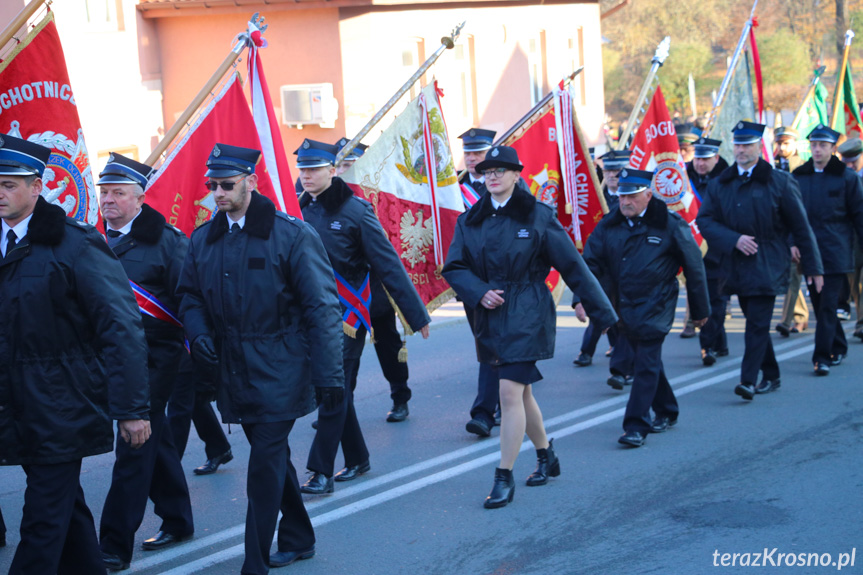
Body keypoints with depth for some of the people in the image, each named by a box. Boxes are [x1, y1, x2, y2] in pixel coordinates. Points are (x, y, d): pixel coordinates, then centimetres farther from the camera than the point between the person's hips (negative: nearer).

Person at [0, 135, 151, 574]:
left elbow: (122, 329, -13)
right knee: (67, 509, 18)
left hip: (61, 409, -6)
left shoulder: (74, 245, -12)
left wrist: (131, 409, -16)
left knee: (43, 522, -4)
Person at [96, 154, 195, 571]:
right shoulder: (99, 241, 8)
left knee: (135, 444, -7)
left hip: (155, 357, -7)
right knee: (153, 438, 17)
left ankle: (115, 545, -3)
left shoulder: (165, 240, -11)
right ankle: (176, 521, 31)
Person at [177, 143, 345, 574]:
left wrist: (329, 375, -15)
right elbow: (190, 296, 19)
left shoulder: (291, 234, -9)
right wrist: (198, 332, -3)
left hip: (279, 373, -6)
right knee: (273, 458, 18)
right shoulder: (202, 240, 7)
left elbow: (321, 307, -10)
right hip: (234, 373, 6)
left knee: (265, 465, -7)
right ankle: (297, 539, 35)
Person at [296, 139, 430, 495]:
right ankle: (357, 460, 26)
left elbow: (388, 265, -9)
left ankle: (322, 472, -4)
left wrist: (416, 315, -8)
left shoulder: (354, 210, -11)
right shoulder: (304, 210, 5)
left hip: (348, 315, -6)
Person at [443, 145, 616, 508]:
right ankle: (546, 458, 37)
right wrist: (480, 292, -14)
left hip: (526, 317, -5)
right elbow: (454, 267, 5)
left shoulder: (537, 216, -6)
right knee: (521, 392, 16)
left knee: (510, 392, -13)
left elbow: (572, 266, -3)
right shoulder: (470, 221, 7)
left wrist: (602, 312, -1)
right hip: (489, 317, 5)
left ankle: (504, 478, -6)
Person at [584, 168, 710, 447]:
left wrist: (700, 310, 5)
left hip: (655, 307, -5)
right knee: (645, 360, 16)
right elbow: (591, 262, 0)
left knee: (646, 364, -10)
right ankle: (666, 411, 34)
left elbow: (694, 268, 1)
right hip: (623, 307, 5)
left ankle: (635, 426, -10)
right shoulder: (609, 225, 3)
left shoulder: (670, 225, -7)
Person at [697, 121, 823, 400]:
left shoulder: (779, 182, -2)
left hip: (767, 266, -4)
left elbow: (800, 227, 0)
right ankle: (771, 376, 26)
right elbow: (704, 220, 2)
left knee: (758, 323, -12)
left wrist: (813, 267, 0)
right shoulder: (719, 185, 7)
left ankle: (749, 380, -14)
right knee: (756, 322, 13)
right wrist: (734, 239, -14)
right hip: (737, 266, 4)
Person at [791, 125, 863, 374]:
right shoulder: (799, 177, 7)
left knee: (828, 305, -9)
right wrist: (792, 242, 5)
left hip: (835, 252, -4)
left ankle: (822, 357, -7)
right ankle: (838, 348, 29)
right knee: (819, 304, 12)